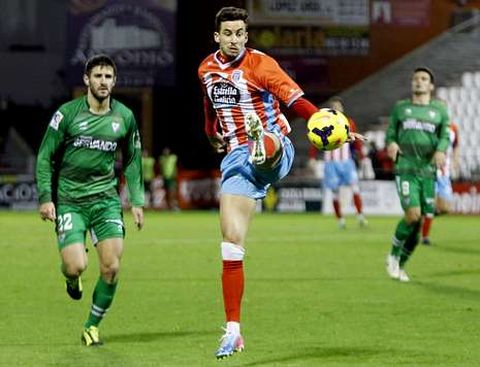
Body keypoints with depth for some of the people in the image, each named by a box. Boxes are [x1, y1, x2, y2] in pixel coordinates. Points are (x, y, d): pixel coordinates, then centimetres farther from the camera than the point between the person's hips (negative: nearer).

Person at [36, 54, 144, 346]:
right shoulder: (67, 113, -5)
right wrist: (45, 198, -7)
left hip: (106, 198, 2)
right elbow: (45, 157, 1)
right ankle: (72, 278, 23)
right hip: (69, 200, -2)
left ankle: (93, 326, 11)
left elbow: (132, 160, 16)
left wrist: (137, 202, 11)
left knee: (112, 267, -9)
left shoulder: (124, 117, 4)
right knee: (76, 266, -17)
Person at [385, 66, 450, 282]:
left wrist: (441, 151, -16)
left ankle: (401, 265, 17)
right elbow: (391, 132, 17)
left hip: (428, 171, 2)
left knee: (418, 223, 1)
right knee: (413, 214, -20)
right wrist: (391, 143, -7)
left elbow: (445, 135, 6)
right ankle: (393, 255, 1)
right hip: (405, 169, -2)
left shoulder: (439, 110, 14)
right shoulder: (400, 108, 14)